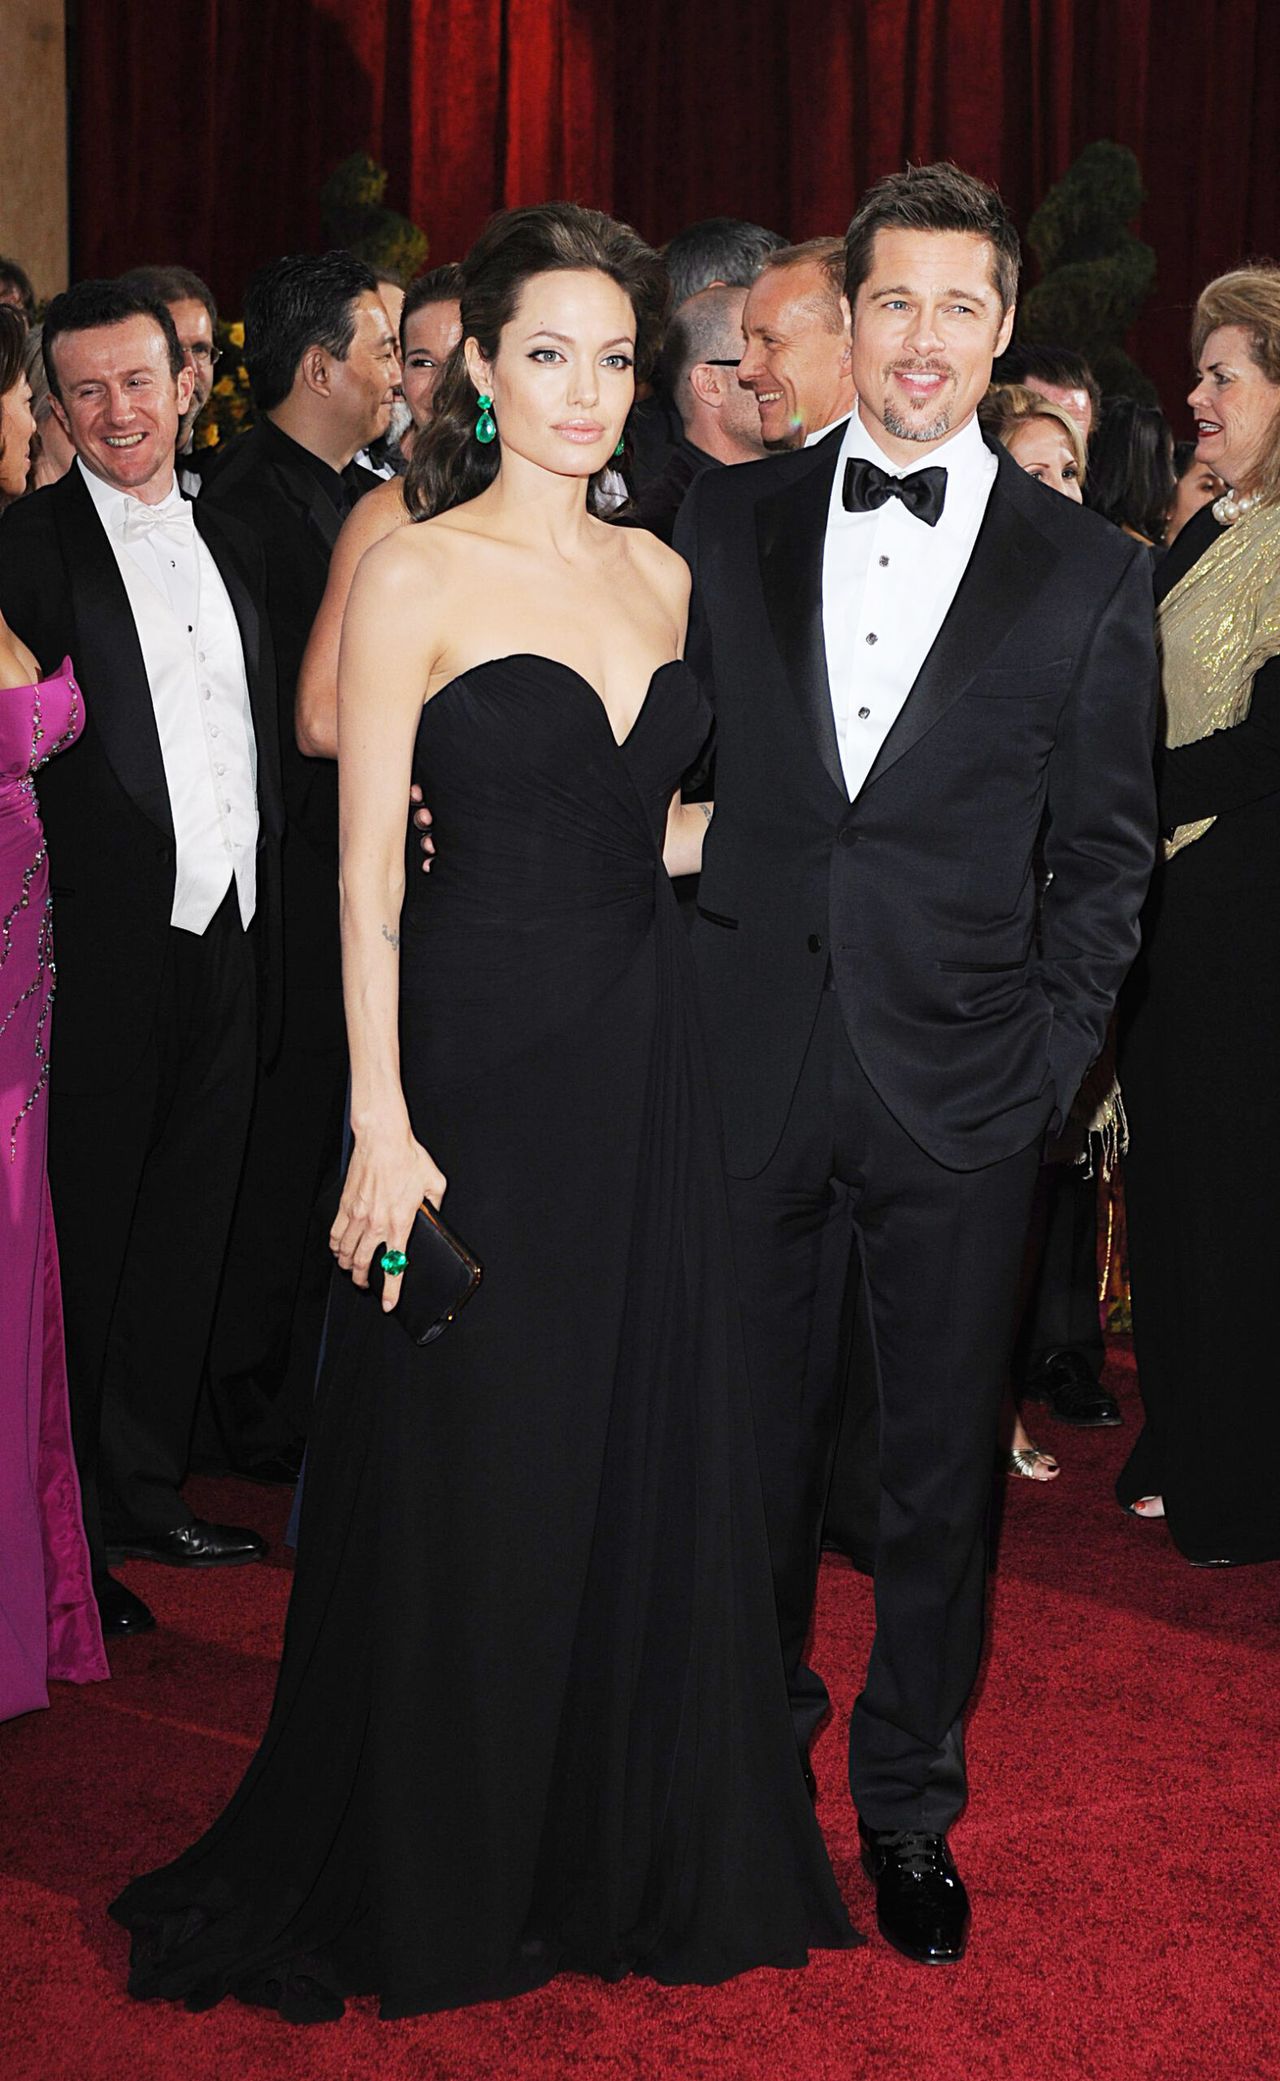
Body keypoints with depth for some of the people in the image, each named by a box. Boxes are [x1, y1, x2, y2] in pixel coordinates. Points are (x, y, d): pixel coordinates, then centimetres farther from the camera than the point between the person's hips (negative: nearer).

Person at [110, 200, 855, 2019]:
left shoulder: (657, 573, 10)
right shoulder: (415, 575, -7)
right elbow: (368, 877, -10)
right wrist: (382, 1125, -15)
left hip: (645, 1052, 6)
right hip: (482, 1050, -5)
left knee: (648, 1456, 12)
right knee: (473, 1470, 5)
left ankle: (636, 1844, 29)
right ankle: (443, 1878, 24)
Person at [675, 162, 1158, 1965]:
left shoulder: (1089, 574, 1)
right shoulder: (728, 522, 6)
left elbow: (1106, 851, 3)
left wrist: (1052, 1053, -6)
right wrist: (676, 999, 1)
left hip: (956, 1086, -1)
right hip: (753, 1062, 1)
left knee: (940, 1463, 9)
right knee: (755, 1431, 12)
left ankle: (910, 1805, 26)